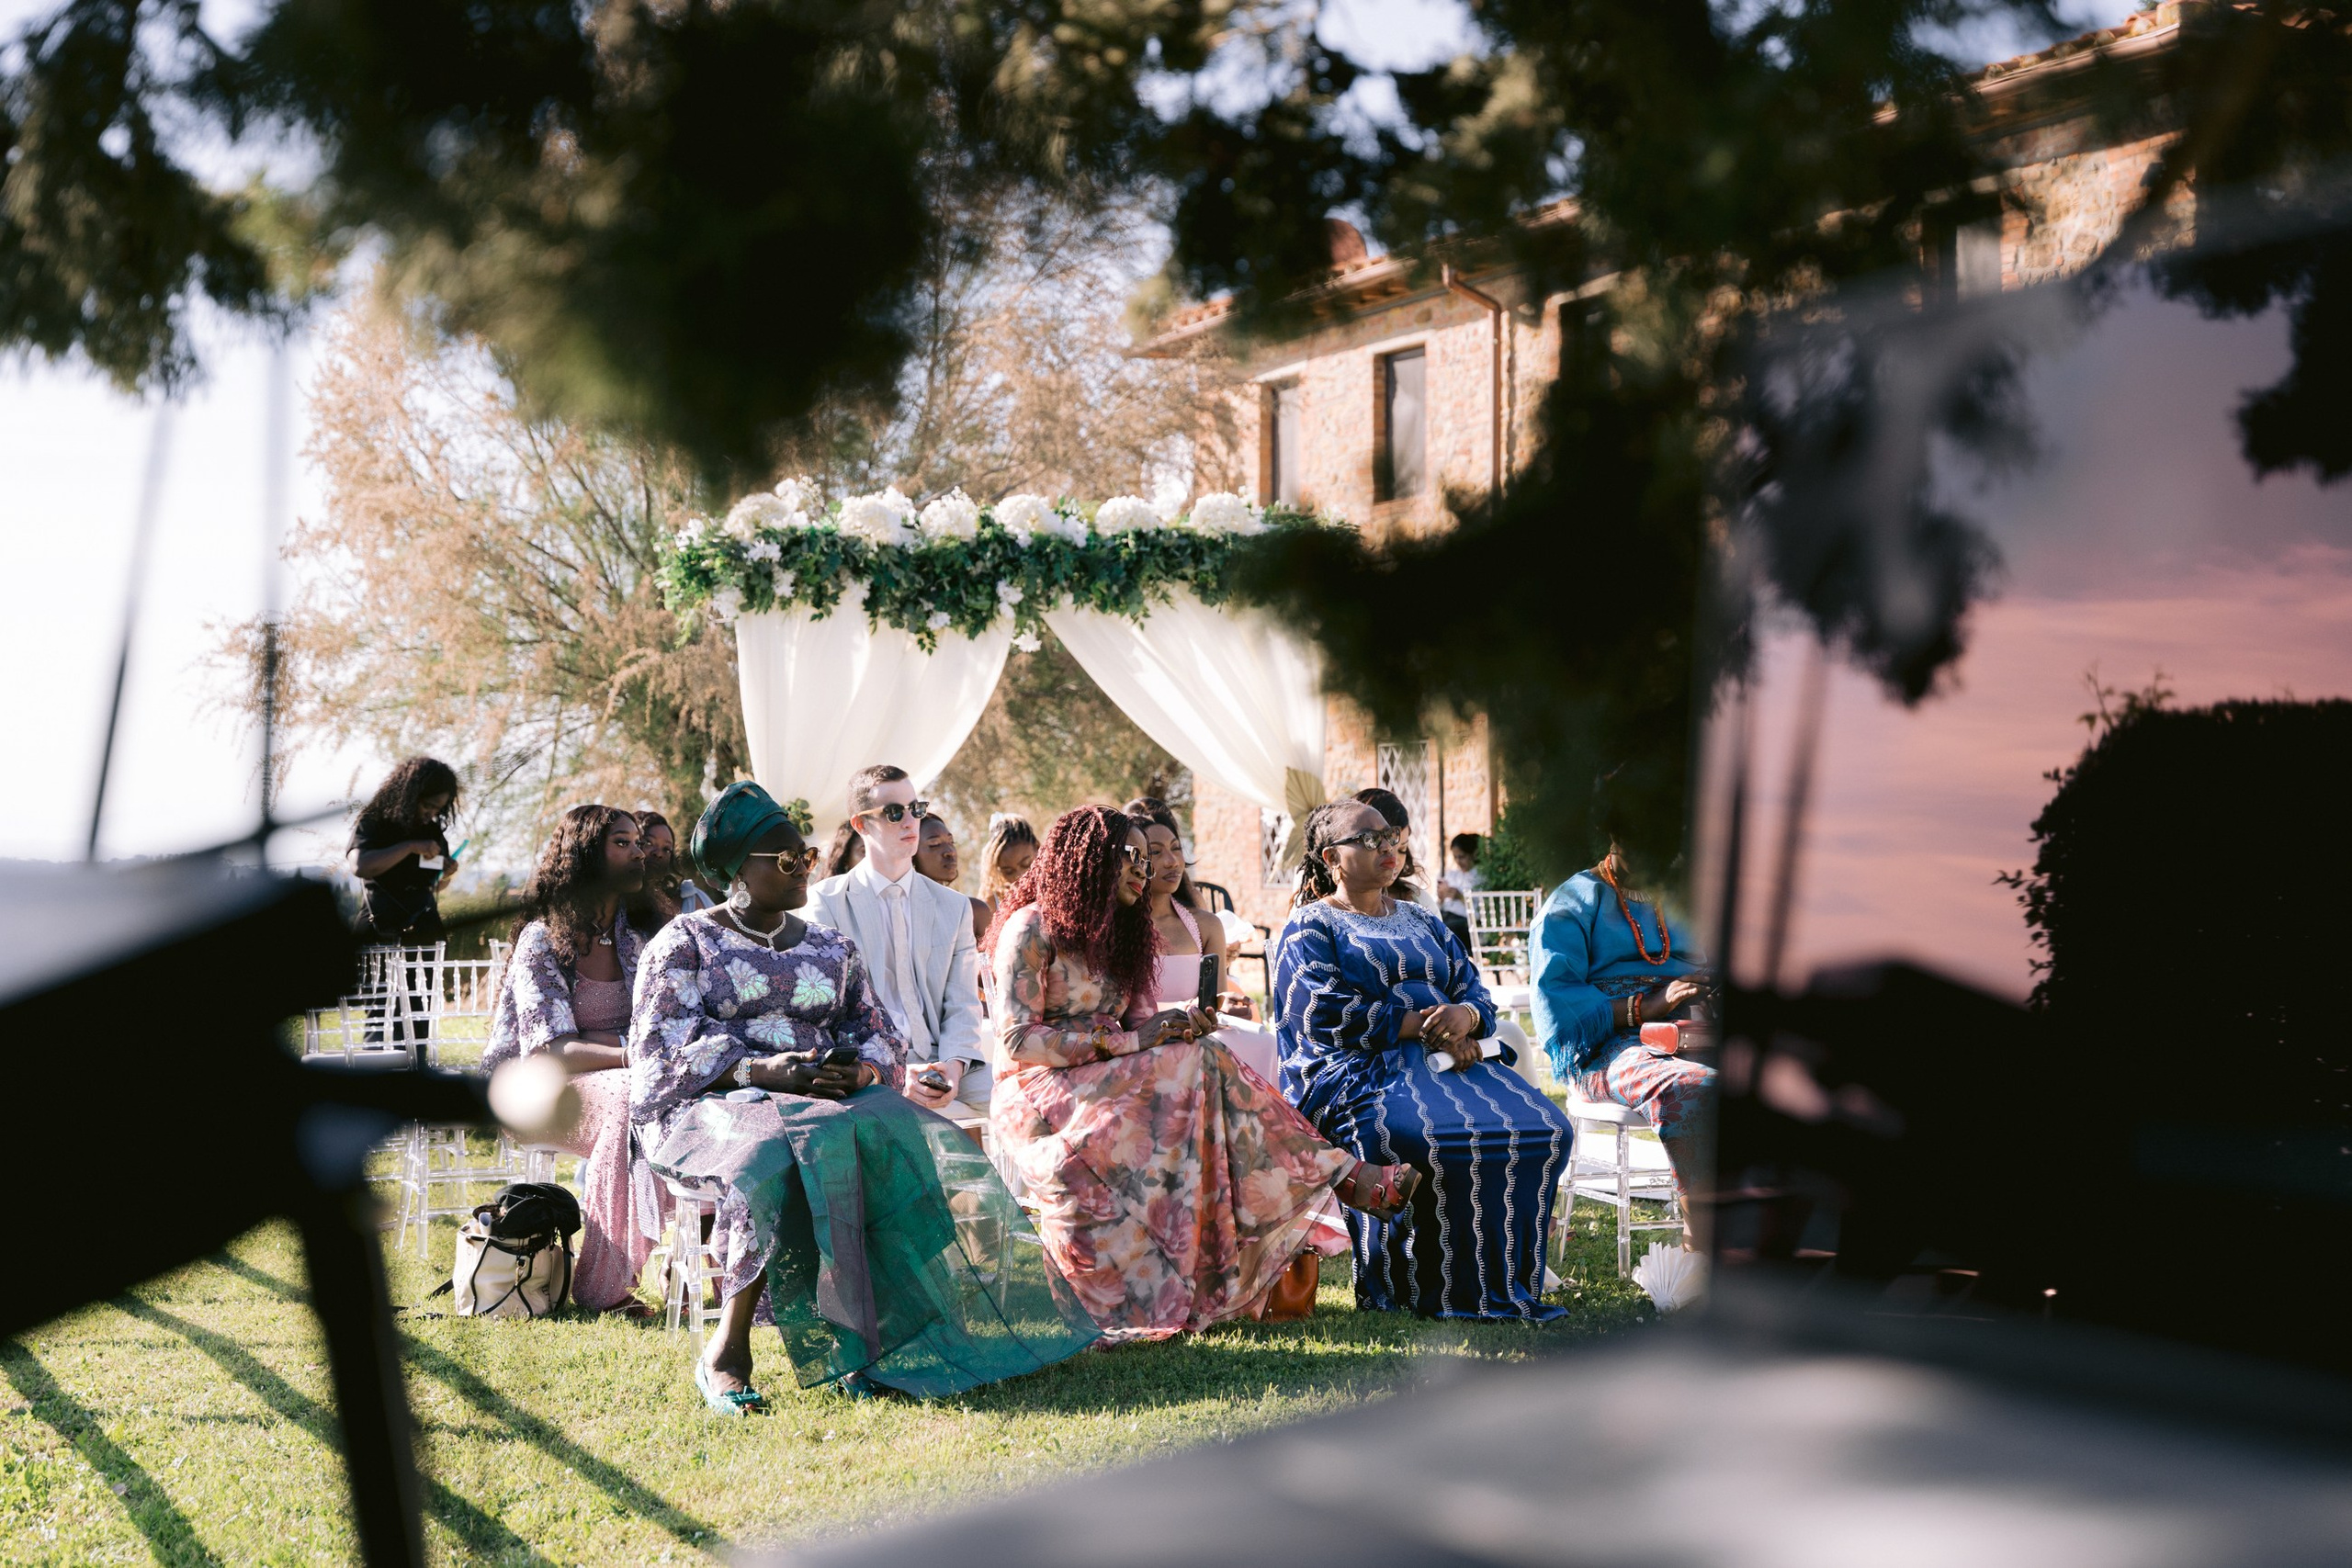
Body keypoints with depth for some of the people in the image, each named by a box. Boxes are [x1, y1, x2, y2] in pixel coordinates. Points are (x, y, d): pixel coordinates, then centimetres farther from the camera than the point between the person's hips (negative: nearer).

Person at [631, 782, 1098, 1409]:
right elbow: (667, 1041, -5)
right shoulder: (685, 943, 8)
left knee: (898, 1138, -28)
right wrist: (759, 1071, -22)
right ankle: (727, 1349, -34)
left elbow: (877, 1031, 14)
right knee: (785, 1147, -38)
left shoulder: (832, 949, 23)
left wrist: (861, 1070, -11)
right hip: (707, 1104, -4)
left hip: (823, 1098, 4)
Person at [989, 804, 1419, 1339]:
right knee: (1200, 1063, -28)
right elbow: (1017, 1039, -15)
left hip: (1106, 1084, 7)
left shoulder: (1119, 933, 20)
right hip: (1037, 1095, -7)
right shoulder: (1033, 926, -5)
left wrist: (1179, 1024, -13)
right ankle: (1344, 1178, -32)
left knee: (1200, 1063, -24)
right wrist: (1131, 1041, -19)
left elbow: (1140, 1023, 11)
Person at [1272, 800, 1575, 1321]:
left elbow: (1475, 989, 17)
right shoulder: (1310, 927, 8)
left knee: (1546, 1130, -21)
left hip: (1451, 1059, 6)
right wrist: (1423, 1026, -13)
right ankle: (1443, 1291, -24)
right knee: (1446, 1138, -36)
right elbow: (1325, 1011, -8)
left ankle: (1510, 1278, -14)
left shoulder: (1421, 921, 27)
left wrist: (1465, 1015, -9)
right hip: (1360, 1072, -6)